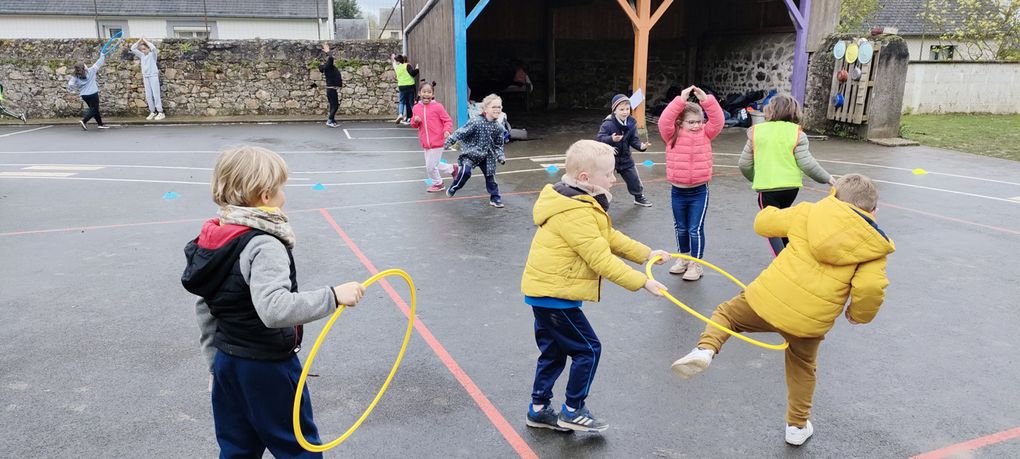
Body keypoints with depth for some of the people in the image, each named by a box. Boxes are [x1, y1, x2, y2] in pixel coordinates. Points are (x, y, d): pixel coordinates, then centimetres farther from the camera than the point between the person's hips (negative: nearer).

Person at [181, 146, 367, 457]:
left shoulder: (214, 240, 3)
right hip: (269, 368, -8)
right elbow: (274, 309, -39)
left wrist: (215, 361, 18)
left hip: (227, 362, 8)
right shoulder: (264, 246, -24)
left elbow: (204, 308, 10)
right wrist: (333, 297, -37)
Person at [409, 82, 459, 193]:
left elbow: (448, 120, -6)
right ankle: (453, 169, 38)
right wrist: (415, 120, -6)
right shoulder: (416, 108, 5)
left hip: (437, 142, -6)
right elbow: (414, 125, 17)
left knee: (431, 166, -1)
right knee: (434, 165, 17)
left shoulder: (437, 106, -11)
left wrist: (447, 130, -24)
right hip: (426, 143, 6)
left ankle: (437, 184, 24)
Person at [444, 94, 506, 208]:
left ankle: (495, 198, 22)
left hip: (486, 156, 5)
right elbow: (461, 133, -18)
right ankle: (452, 189, 3)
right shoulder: (476, 122, -22)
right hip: (470, 152, -5)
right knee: (465, 171, -22)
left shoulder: (498, 127, -5)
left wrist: (500, 156, -6)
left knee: (490, 175, 7)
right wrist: (448, 142, -19)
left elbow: (498, 145, 7)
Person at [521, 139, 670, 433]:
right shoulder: (576, 213, -25)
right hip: (554, 295, -10)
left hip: (545, 291, 10)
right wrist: (642, 282, -21)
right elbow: (601, 259, -25)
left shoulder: (582, 203, 9)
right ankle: (573, 412, 15)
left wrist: (646, 254, 11)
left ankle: (539, 410, 31)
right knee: (588, 349, 1)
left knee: (553, 352, 19)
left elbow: (609, 237, 15)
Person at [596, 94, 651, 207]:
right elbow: (599, 138, -25)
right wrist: (611, 139, -42)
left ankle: (639, 197, 38)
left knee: (633, 178, 16)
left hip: (625, 157, 5)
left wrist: (641, 146, -21)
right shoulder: (608, 123, -22)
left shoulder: (631, 123, -6)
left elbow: (634, 140, -1)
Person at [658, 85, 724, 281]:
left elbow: (718, 121, -15)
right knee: (680, 228, 17)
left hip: (699, 191, -1)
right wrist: (681, 100, -27)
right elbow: (664, 121, -21)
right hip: (678, 191, 2)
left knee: (695, 229, 0)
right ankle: (683, 258, 36)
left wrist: (707, 100, -24)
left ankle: (696, 264, 13)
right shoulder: (673, 135, -5)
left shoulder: (705, 134, -1)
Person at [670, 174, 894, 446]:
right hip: (811, 322, 2)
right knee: (803, 368, 29)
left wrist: (770, 210, 36)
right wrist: (859, 314, 8)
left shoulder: (809, 212, 4)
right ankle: (797, 426, 42)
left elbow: (763, 223, 13)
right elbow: (871, 287, -12)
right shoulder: (874, 246, 2)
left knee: (726, 313, 25)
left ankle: (705, 349, -5)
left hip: (768, 300, -1)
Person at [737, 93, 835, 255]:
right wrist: (827, 178, 9)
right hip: (791, 187, 3)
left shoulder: (756, 131, -1)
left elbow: (744, 164, 4)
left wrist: (753, 177, 24)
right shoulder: (796, 133, -3)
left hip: (766, 187, -3)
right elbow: (807, 163, -6)